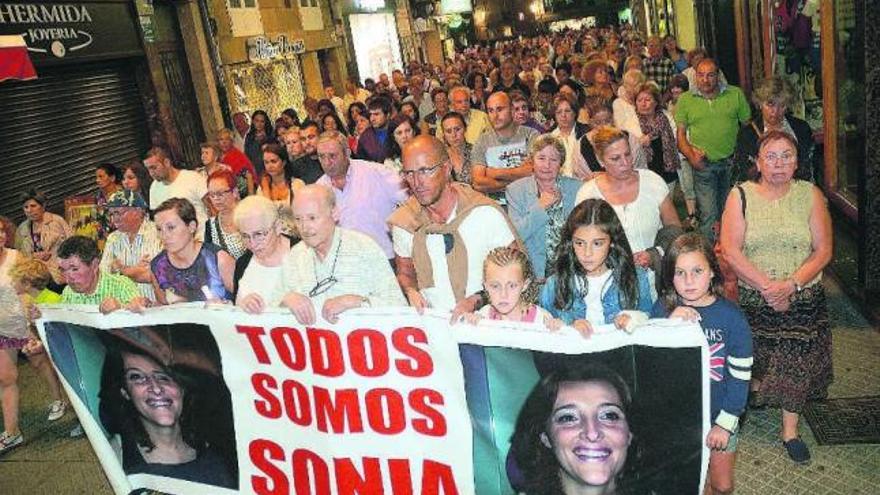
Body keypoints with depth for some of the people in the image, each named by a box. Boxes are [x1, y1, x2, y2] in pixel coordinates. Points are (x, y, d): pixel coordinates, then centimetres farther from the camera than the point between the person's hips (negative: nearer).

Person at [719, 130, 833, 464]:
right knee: (755, 361, 12)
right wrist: (767, 287, -18)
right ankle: (751, 403, 41)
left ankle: (790, 431, 25)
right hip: (752, 297, -1)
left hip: (803, 297, 1)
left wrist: (791, 285, -19)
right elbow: (731, 252, -13)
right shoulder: (741, 196, -6)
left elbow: (823, 251, -5)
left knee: (797, 364, 7)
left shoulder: (811, 195, -3)